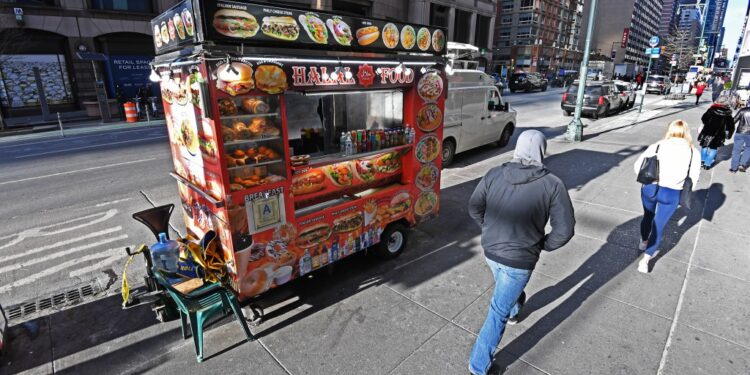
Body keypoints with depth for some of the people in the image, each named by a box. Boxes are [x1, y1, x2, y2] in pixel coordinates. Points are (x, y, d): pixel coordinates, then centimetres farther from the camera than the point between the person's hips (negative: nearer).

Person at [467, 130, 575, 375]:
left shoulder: (494, 174, -7)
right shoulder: (552, 184, -15)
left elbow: (474, 209, 1)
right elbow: (564, 229, -13)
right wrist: (543, 245, 5)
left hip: (490, 251, 4)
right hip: (520, 259, -4)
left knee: (506, 288, 35)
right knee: (498, 312, 8)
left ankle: (514, 311, 64)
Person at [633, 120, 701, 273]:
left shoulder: (657, 146, 0)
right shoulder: (693, 152, 1)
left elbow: (637, 165, -3)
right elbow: (693, 179, 1)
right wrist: (679, 183, 19)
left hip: (649, 188, 1)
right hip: (672, 194, 0)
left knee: (648, 216, 26)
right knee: (659, 225, 11)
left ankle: (644, 242, 49)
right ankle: (645, 259, 8)